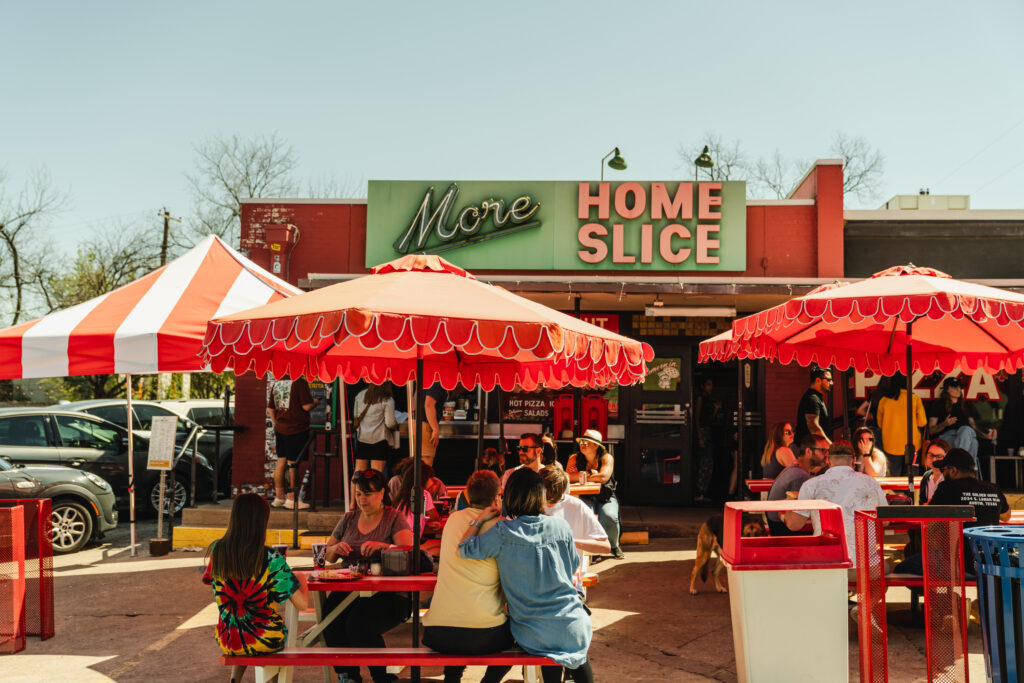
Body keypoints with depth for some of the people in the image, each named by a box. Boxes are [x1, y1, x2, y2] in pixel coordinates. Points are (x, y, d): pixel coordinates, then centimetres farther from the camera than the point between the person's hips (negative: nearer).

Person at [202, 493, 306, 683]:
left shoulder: (217, 550, -10)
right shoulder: (271, 560, -21)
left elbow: (207, 579, 11)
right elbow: (302, 604, -21)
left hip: (228, 641, 3)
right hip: (266, 641, -3)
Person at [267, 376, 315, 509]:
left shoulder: (277, 383, 9)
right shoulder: (300, 382, -13)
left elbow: (270, 409, 13)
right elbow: (306, 406, -17)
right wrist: (315, 402, 3)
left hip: (280, 428, 7)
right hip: (297, 429, -7)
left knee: (281, 461, 12)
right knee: (293, 463, 0)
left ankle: (279, 497, 18)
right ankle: (291, 499, 5)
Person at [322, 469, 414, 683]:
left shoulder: (394, 518, 6)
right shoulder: (348, 519, 19)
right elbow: (327, 556, 22)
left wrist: (383, 546, -28)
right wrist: (336, 549, -2)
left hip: (387, 593, -4)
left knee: (358, 624, -32)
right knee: (331, 621, -28)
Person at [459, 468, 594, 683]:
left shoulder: (502, 532, -13)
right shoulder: (561, 527, -5)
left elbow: (465, 549, -5)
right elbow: (573, 568, 8)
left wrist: (480, 519, 6)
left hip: (535, 635, -1)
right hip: (572, 628, 1)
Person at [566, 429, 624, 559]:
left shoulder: (606, 458, -4)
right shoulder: (575, 459, 3)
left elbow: (603, 477, -21)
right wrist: (589, 473, -17)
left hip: (606, 498, -1)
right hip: (587, 498, 1)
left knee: (609, 517, -30)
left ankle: (614, 546, 1)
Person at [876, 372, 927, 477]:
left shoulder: (884, 400, -4)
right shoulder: (915, 398, -7)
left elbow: (880, 424, 7)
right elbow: (922, 422, -2)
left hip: (891, 445, 1)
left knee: (894, 474, 10)